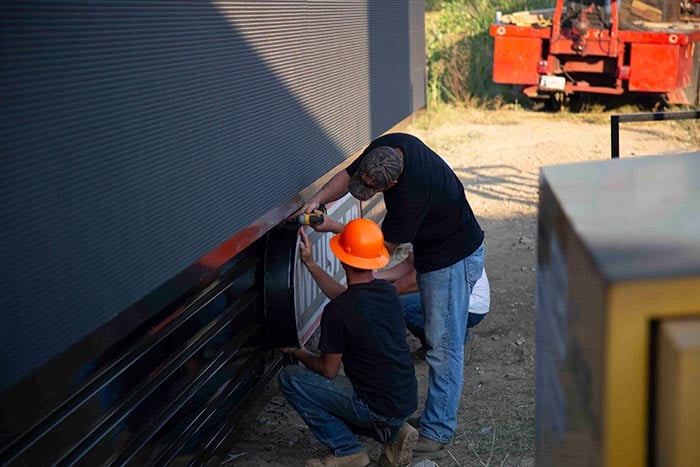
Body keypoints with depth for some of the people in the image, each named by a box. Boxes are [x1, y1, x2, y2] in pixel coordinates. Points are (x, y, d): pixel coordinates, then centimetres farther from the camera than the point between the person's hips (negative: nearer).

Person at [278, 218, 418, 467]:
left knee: (290, 378, 0)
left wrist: (299, 353, 10)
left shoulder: (337, 311, -20)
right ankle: (392, 432, 13)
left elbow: (328, 370, -9)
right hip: (407, 399, 8)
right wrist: (310, 264, 20)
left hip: (377, 407, -8)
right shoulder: (387, 290, 1)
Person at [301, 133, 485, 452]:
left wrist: (334, 228, -17)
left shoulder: (412, 193, -36)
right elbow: (346, 175, 1)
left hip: (453, 260, -10)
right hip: (429, 252, 10)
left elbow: (385, 244, -22)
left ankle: (438, 429, -1)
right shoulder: (387, 146, -12)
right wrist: (318, 199, -17)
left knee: (443, 345, -7)